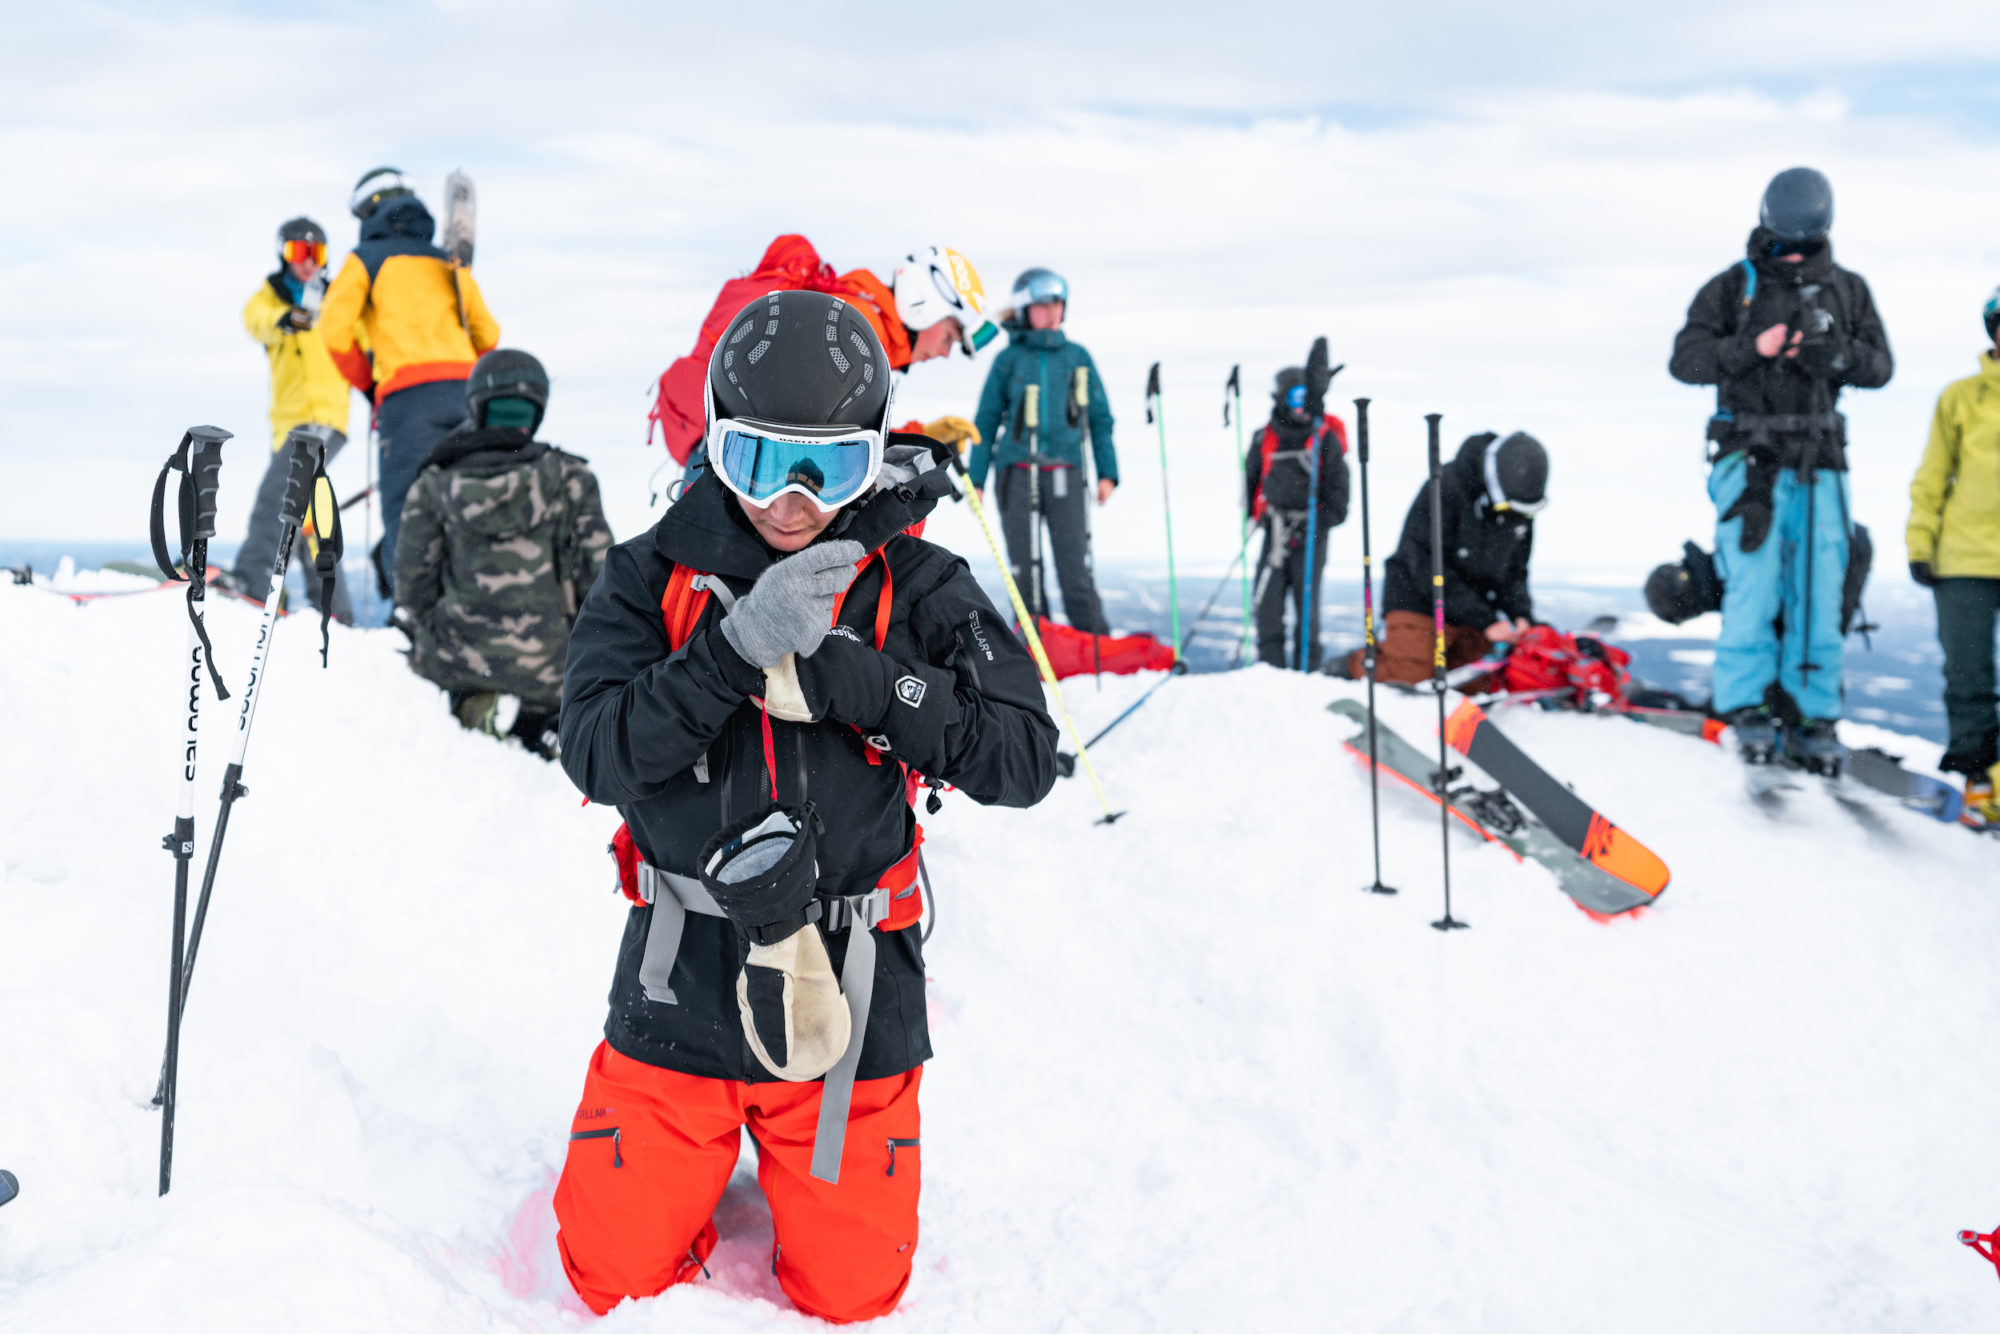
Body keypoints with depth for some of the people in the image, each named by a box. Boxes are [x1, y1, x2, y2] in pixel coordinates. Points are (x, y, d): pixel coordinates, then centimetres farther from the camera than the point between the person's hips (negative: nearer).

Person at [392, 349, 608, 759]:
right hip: (548, 668, 0)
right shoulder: (570, 479, -2)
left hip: (457, 662, 0)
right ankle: (543, 726, -7)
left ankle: (473, 711, -2)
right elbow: (598, 575, -1)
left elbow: (413, 586, 3)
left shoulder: (432, 487, 0)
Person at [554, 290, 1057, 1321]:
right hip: (680, 992, 1)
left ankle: (797, 1169, 39)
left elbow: (1023, 761, -12)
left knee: (849, 1296, 9)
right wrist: (739, 645, -26)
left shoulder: (916, 590, -5)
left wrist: (843, 672, -22)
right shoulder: (653, 578, -3)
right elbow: (598, 755, -14)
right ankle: (697, 1165, 37)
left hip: (849, 993, 0)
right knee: (618, 1277, 7)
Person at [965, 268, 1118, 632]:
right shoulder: (1009, 359, 5)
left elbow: (1100, 417, 12)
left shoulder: (1077, 357, 9)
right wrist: (975, 478, 3)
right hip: (1018, 474, 0)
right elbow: (986, 420, 8)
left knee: (1076, 568, -6)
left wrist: (1107, 472, 4)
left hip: (1066, 474, 0)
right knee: (1025, 571, 4)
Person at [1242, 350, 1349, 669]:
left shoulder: (1326, 439, 0)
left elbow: (1338, 486, 1)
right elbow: (1251, 478, 16)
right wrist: (1256, 514, 4)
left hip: (1311, 534, -2)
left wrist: (1318, 522, -9)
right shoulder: (1264, 439, 5)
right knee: (1267, 603, 0)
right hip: (1275, 532, 2)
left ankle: (1307, 670, 6)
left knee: (1306, 602, -3)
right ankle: (1270, 667, 10)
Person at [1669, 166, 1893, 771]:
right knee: (1754, 586, -10)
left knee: (1819, 591, 1)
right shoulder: (1732, 287, 4)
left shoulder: (1848, 291, 12)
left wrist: (1834, 353, -12)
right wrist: (1752, 346, -18)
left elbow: (1880, 367, 8)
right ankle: (1747, 707, 0)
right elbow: (1685, 360, -4)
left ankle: (1812, 715, 8)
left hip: (1819, 460, 3)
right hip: (1749, 457, -3)